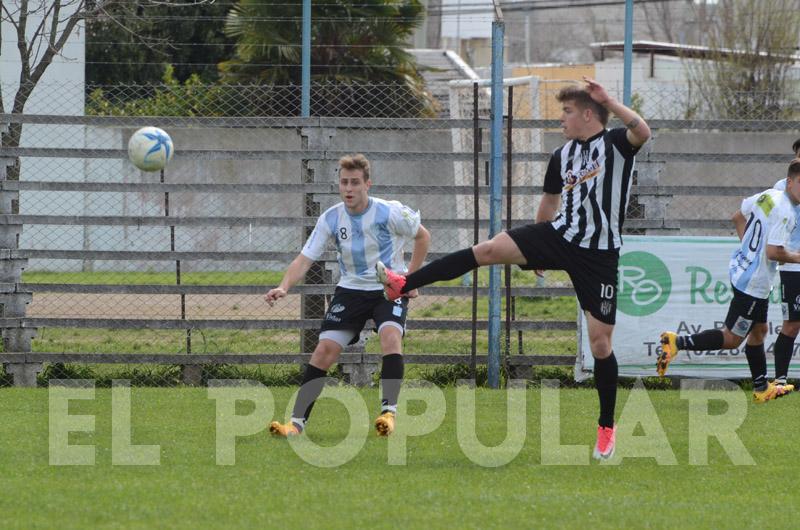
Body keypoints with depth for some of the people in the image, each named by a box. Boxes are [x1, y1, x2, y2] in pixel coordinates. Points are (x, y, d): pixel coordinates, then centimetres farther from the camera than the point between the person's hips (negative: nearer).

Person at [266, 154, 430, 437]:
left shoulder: (389, 212, -16)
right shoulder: (331, 219, -9)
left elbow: (423, 236, 2)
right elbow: (305, 259, -11)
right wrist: (284, 287, -28)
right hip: (350, 289, 3)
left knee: (390, 335, -31)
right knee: (324, 350, -9)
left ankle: (389, 411, -31)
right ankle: (297, 422, -6)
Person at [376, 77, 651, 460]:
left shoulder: (616, 143, -6)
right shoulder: (561, 156, 11)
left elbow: (643, 132, -30)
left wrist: (608, 102, -38)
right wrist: (537, 252, 31)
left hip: (599, 256, -5)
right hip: (560, 236, 5)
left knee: (600, 340, -4)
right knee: (490, 249, -15)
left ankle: (606, 426, 12)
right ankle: (403, 285, -17)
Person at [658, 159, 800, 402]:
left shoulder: (766, 196, 5)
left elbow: (738, 217, 20)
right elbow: (773, 252, -27)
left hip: (741, 270, 10)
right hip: (754, 282, -10)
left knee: (759, 330, 21)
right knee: (731, 338, 0)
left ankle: (761, 387, 31)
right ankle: (677, 342, -4)